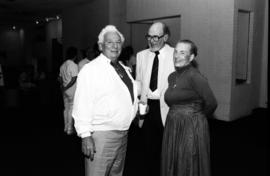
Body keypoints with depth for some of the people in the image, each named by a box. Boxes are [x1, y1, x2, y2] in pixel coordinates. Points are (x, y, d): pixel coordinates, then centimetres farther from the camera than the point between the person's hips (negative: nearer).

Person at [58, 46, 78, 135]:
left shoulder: (63, 65, 9)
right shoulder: (74, 65, -14)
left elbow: (60, 78, 13)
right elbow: (74, 79, -19)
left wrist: (63, 86, 13)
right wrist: (66, 88, -12)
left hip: (65, 90, 7)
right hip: (72, 90, -7)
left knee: (66, 108, 14)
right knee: (71, 109, -1)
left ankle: (66, 128, 22)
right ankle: (70, 129, 4)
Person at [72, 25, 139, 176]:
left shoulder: (124, 69, 12)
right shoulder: (91, 69, -12)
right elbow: (82, 105, -17)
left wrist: (138, 104, 10)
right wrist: (86, 135, -21)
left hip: (123, 133, 8)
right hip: (101, 135, -8)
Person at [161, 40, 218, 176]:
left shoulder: (194, 76, -14)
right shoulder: (172, 77, 9)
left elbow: (211, 103, -15)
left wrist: (197, 117, 1)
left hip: (191, 129, -7)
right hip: (172, 128, 7)